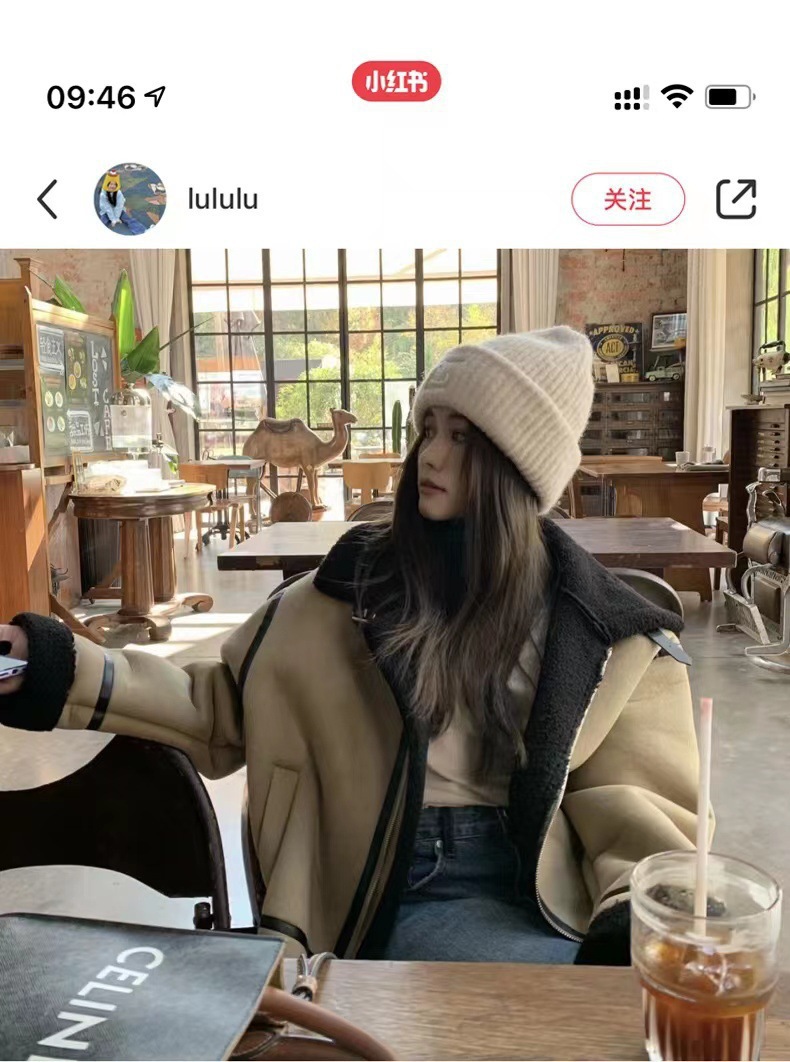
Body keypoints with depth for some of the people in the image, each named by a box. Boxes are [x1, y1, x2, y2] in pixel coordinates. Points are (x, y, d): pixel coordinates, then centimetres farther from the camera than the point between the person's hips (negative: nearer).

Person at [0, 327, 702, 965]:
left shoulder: (601, 629, 3)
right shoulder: (360, 583, 4)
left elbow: (634, 801, 3)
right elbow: (225, 708, 9)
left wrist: (639, 921, -18)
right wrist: (64, 674, -3)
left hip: (530, 889, 1)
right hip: (400, 888, -1)